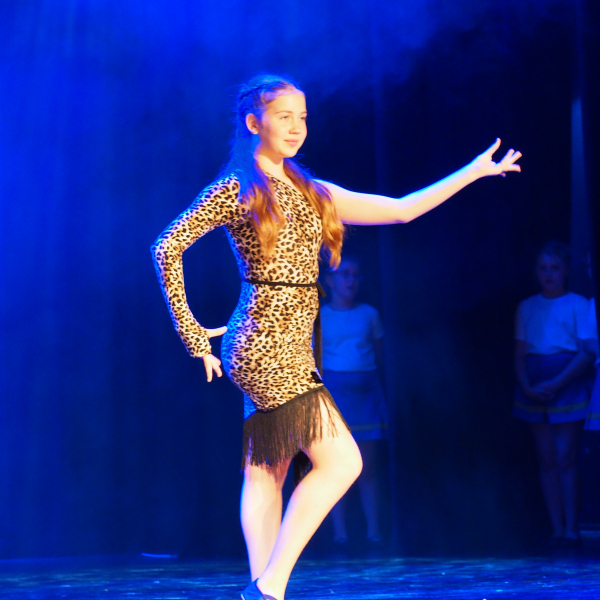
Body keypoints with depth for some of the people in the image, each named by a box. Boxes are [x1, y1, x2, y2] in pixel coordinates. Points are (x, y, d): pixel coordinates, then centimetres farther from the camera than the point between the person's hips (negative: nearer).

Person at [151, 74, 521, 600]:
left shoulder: (309, 193, 16)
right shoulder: (236, 191, -4)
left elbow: (401, 210, 16)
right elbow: (169, 247, -6)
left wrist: (474, 171, 13)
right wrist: (192, 333, -7)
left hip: (287, 350, 7)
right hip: (268, 345, -7)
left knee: (266, 473, 7)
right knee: (341, 461, -10)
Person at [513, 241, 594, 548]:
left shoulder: (578, 304, 2)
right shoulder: (527, 307, 13)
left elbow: (587, 353, -5)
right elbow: (519, 353, 10)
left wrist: (555, 384, -15)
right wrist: (526, 387, -8)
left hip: (568, 384, -4)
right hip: (533, 389, 4)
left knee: (565, 459, -8)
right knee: (547, 460, 2)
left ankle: (571, 528, -6)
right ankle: (557, 528, 3)